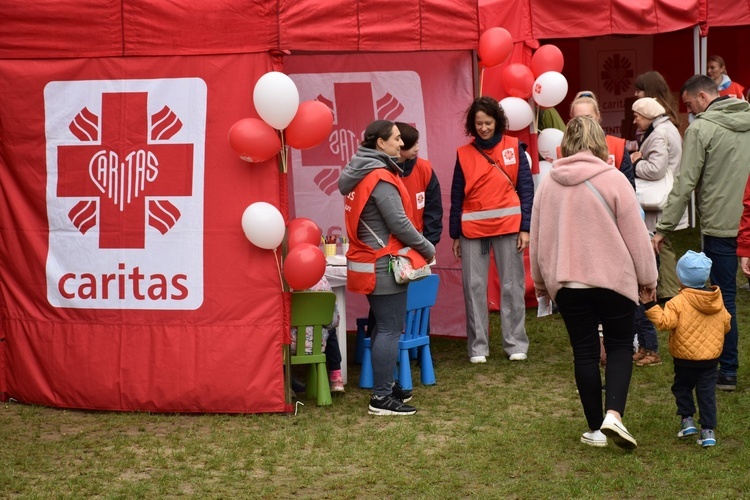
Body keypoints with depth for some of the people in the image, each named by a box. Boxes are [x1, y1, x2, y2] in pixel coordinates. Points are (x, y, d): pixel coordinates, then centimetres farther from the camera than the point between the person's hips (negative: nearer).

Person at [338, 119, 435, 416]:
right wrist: (428, 249, -5)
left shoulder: (358, 174, 11)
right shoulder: (380, 178, -18)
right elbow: (399, 224, -18)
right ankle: (382, 398, -5)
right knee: (390, 330, -6)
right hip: (384, 266, -10)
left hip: (369, 263, 10)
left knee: (383, 327, 16)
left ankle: (384, 386, 24)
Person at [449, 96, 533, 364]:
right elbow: (456, 197, 9)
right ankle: (478, 347, 9)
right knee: (474, 287, 2)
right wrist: (455, 235, 8)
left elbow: (526, 188, 2)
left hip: (508, 225, -1)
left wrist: (525, 227, -3)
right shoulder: (464, 154, 7)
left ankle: (515, 344, 10)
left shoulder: (514, 147, 3)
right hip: (473, 229, 1)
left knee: (512, 286, 3)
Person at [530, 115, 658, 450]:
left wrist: (541, 281, 22)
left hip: (567, 283, 3)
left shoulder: (548, 183, 2)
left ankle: (595, 429, 14)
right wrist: (648, 277, 5)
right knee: (620, 345, 11)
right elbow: (636, 233, -6)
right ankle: (614, 414, -8)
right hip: (613, 279, -3)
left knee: (584, 352, 10)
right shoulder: (613, 179, -9)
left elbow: (538, 237, 10)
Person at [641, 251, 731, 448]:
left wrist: (650, 305, -19)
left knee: (682, 387, 19)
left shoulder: (678, 302, -16)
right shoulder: (718, 301, 2)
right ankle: (708, 430, 2)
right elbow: (726, 325, 9)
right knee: (707, 392, 7)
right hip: (711, 357, 4)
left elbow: (664, 322, -24)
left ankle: (687, 419, 12)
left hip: (685, 359, -4)